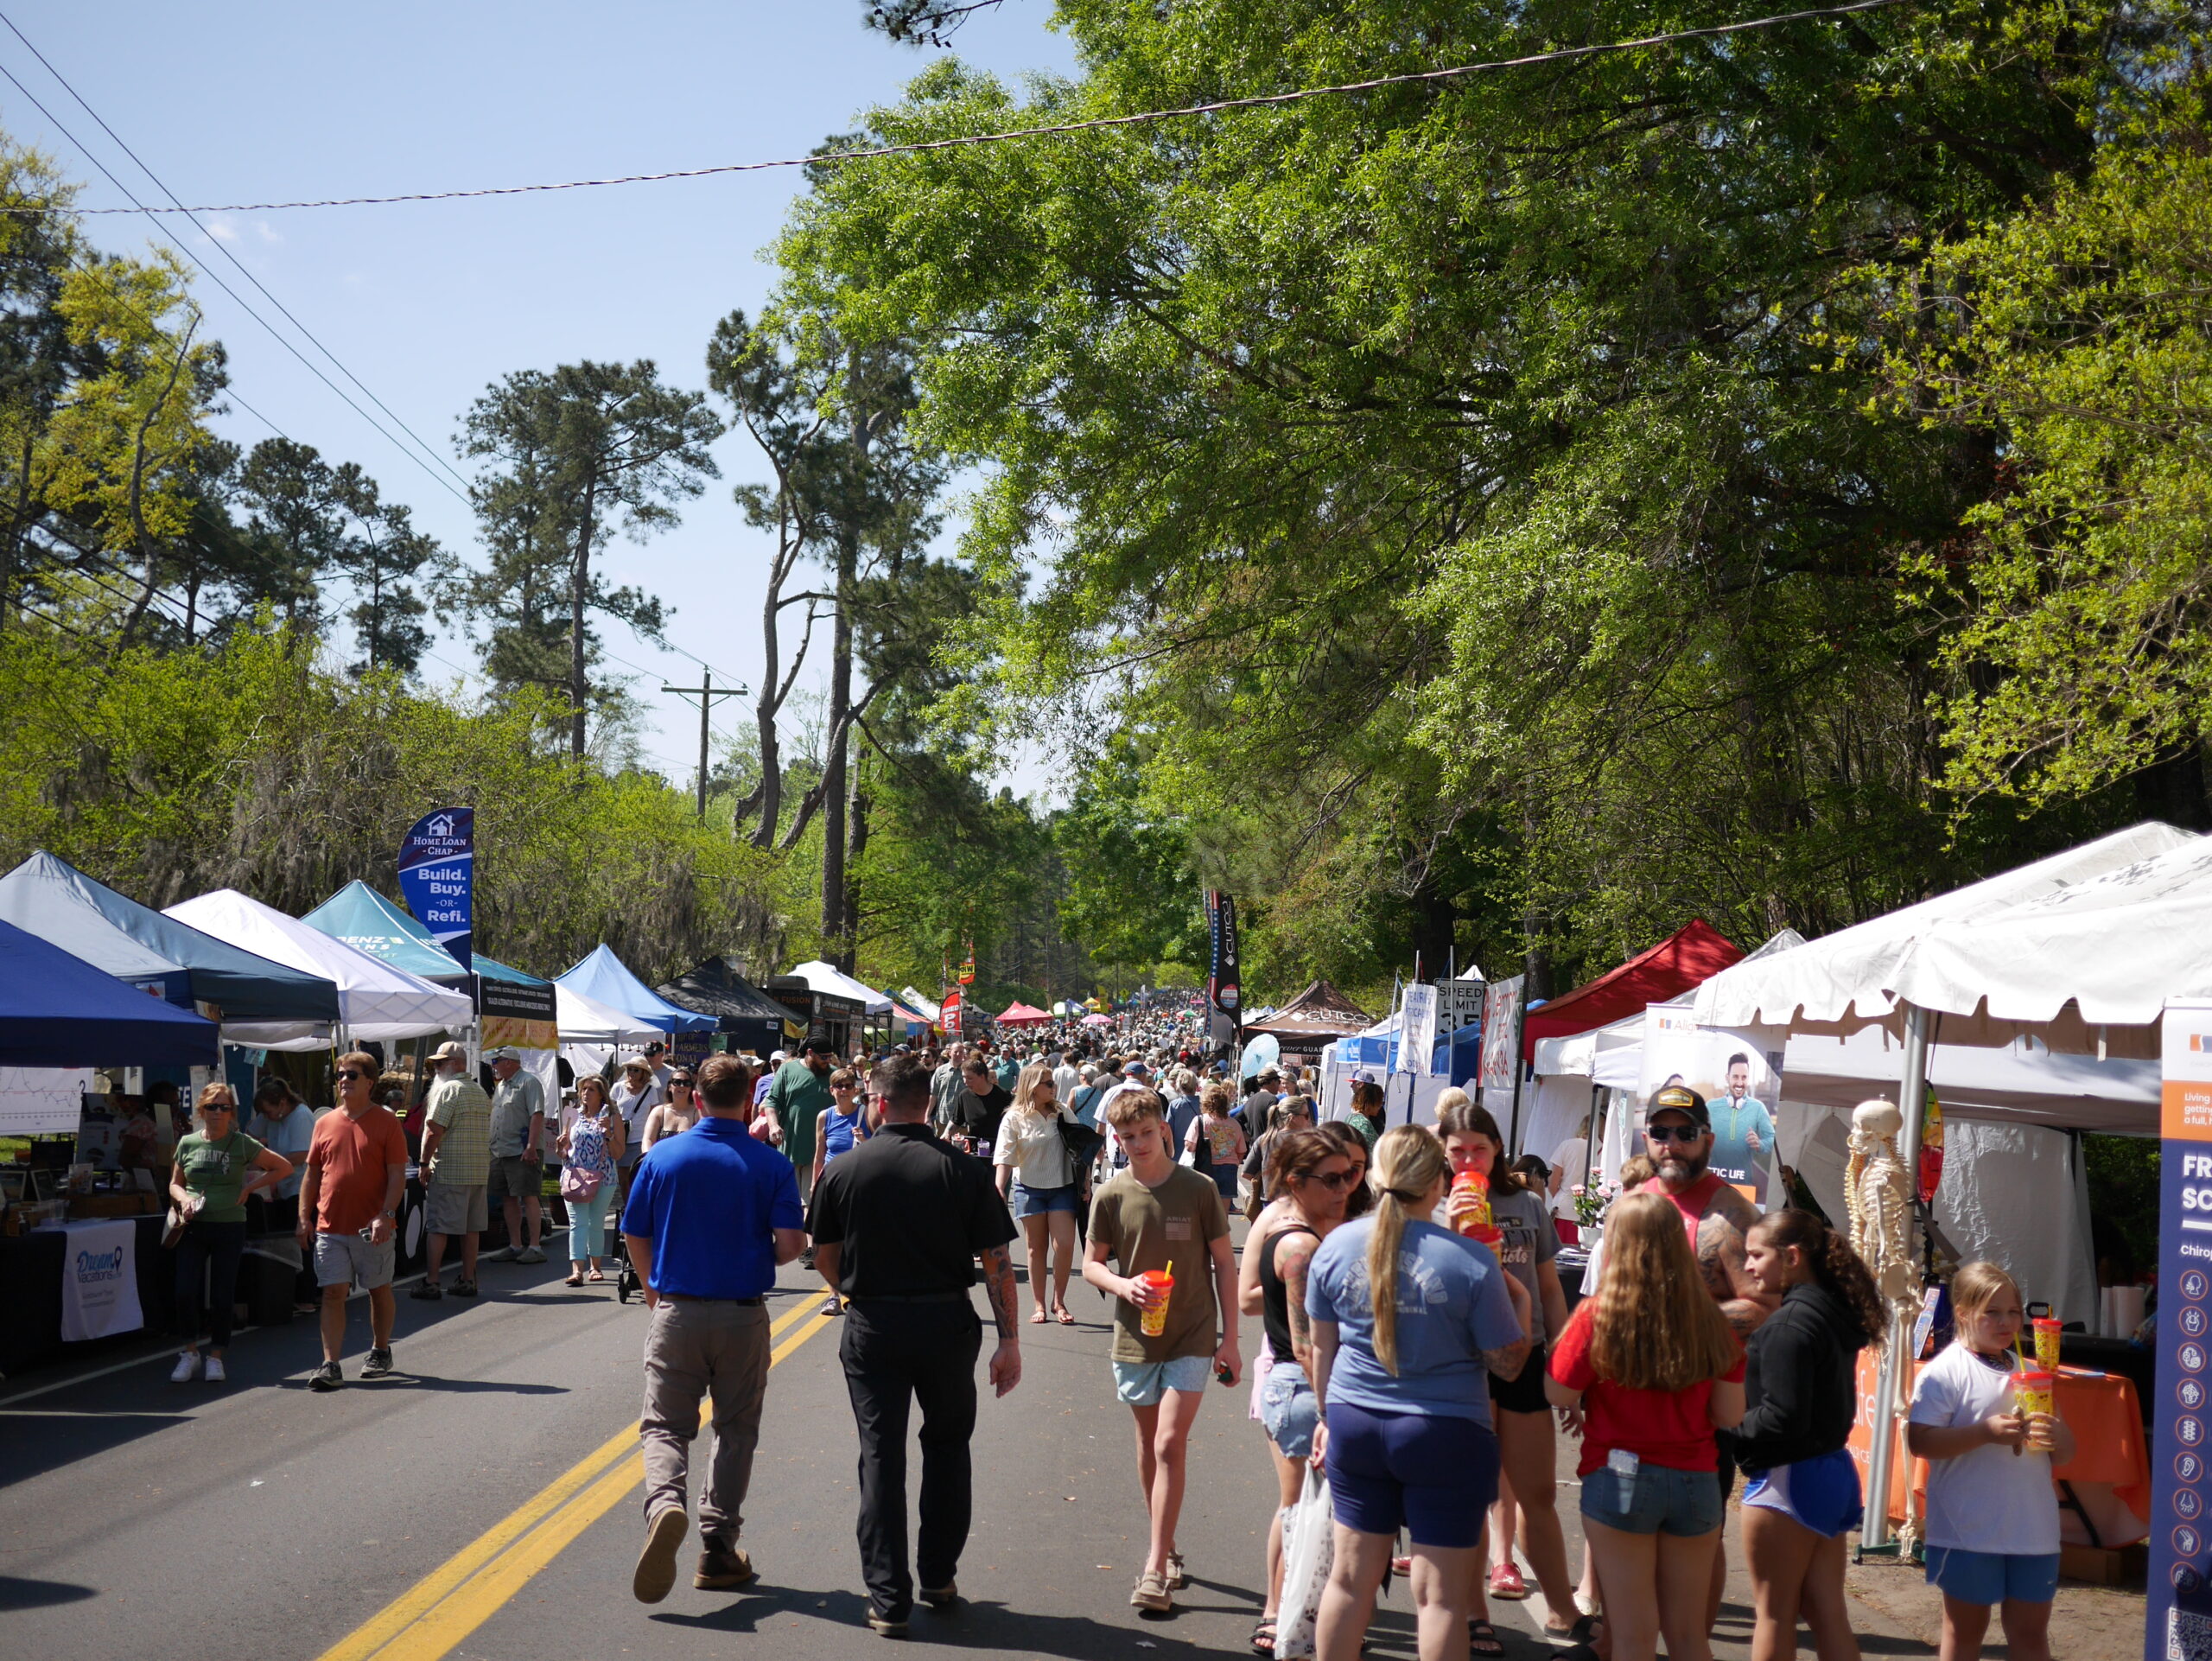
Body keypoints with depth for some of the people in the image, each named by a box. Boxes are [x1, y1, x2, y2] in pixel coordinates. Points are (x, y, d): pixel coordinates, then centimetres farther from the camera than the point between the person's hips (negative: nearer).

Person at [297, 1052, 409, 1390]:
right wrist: (304, 1217, 5)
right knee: (333, 1293, -3)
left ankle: (380, 1352, 29)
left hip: (373, 1228, -2)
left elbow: (397, 1175, -6)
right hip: (330, 1226, 3)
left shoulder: (386, 1122, -3)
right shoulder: (325, 1123, 8)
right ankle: (330, 1365, -2)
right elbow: (312, 1174, 13)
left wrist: (386, 1215, -17)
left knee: (379, 1290, 11)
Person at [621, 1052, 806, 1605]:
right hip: (744, 1316, 0)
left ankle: (665, 1503, -24)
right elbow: (790, 1243, -12)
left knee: (665, 1425, 6)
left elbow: (634, 1237, 3)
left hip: (676, 1311, 0)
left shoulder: (663, 1156, -2)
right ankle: (718, 1549, 15)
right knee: (736, 1430, 14)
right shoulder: (770, 1164, -6)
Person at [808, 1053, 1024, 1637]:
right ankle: (939, 1578, 23)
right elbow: (996, 1261, -6)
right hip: (947, 1323, 1)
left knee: (881, 1457, 6)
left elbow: (825, 1258, 5)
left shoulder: (841, 1171, -4)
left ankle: (889, 1599, 7)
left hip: (872, 1327, 0)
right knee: (947, 1445, 19)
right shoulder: (965, 1170, -6)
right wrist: (1009, 1341, -1)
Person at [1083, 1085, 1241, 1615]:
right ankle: (1167, 1549, 29)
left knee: (1170, 1444, -11)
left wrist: (1229, 1339, -1)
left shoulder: (1199, 1190, -7)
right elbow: (1091, 1263, 5)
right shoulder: (1111, 1195, -3)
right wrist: (1123, 1285, -17)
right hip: (1135, 1336, 3)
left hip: (1192, 1337, -3)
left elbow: (1224, 1265, 0)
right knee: (1149, 1444, 13)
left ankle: (1156, 1568, -7)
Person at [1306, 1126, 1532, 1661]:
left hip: (1355, 1426, 4)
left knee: (1351, 1576, 15)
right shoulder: (1470, 1261, -15)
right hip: (1446, 1435, -4)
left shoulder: (1336, 1246, -3)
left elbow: (1322, 1347, 8)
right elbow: (1508, 1361, -7)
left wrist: (1327, 1416, 21)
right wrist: (1519, 1300, 9)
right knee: (1439, 1594, 5)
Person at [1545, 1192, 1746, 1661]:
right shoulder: (1712, 1320, -3)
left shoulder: (1596, 1315, -12)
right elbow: (1730, 1414, 0)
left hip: (1620, 1478, -3)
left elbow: (1559, 1395, -7)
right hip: (1696, 1483, 3)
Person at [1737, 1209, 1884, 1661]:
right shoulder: (1835, 1314, 8)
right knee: (1827, 1612, 13)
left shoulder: (1790, 1323, -19)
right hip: (1833, 1470, 9)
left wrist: (1733, 1435, -9)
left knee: (1774, 1614, 4)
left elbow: (1782, 1417, -24)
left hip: (1788, 1479, -9)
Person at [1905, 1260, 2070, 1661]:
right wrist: (1985, 1432, -25)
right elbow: (1919, 1441, -18)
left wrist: (2058, 1436, -10)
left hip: (2033, 1528, 5)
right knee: (1965, 1629, 9)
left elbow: (2065, 1454, 14)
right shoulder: (1943, 1372, -9)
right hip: (1970, 1532, -5)